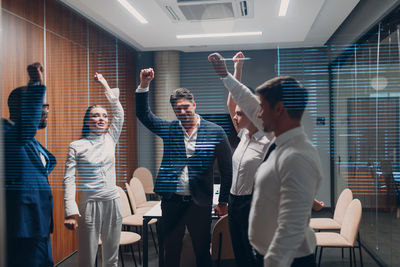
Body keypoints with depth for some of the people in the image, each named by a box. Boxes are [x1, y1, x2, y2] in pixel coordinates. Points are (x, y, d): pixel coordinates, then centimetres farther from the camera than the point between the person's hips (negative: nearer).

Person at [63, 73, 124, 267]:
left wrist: (105, 85, 5)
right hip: (89, 205, -4)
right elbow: (69, 180, -8)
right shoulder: (76, 146, -4)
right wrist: (71, 212, -16)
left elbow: (118, 112, 3)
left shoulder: (111, 139, 8)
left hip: (113, 203, 4)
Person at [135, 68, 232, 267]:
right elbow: (143, 113, -3)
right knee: (171, 251, 15)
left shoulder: (215, 132, -3)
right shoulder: (168, 130, 5)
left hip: (200, 202, -2)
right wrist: (144, 85, -16)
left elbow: (226, 168, 0)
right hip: (171, 200, 2)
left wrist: (223, 201, 0)